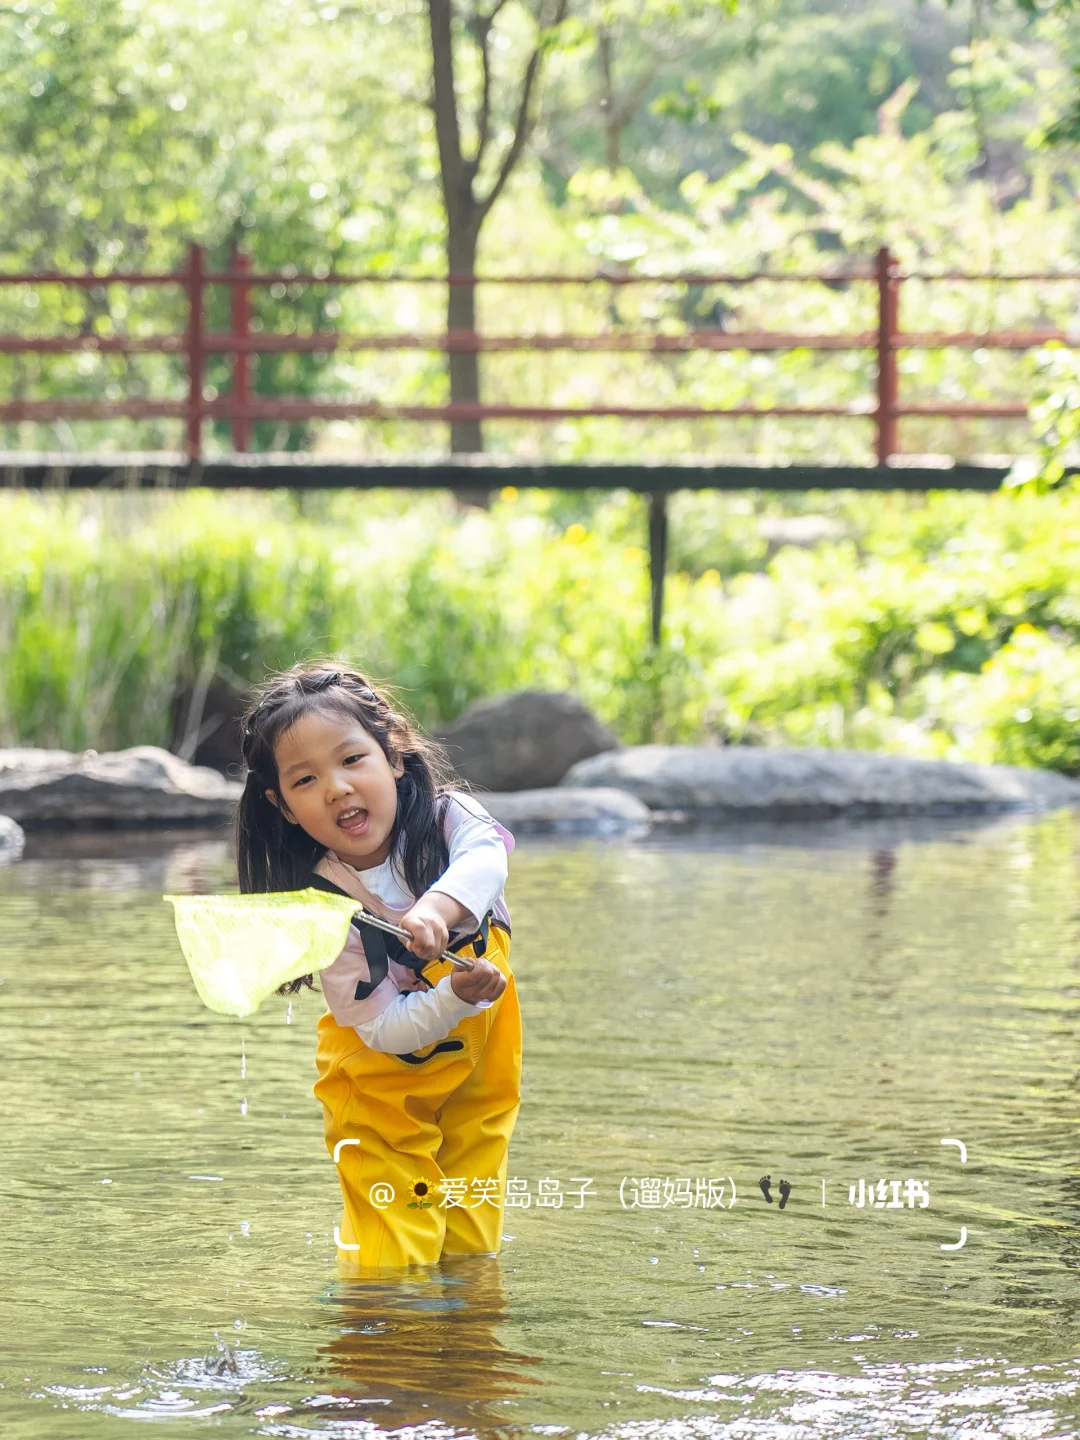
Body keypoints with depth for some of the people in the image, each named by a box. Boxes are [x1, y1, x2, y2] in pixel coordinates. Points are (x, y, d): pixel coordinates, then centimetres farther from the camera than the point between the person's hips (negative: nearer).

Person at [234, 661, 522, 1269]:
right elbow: (383, 1028, -22)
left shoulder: (446, 815, -18)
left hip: (481, 1064, 3)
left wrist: (439, 905, -62)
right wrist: (457, 995, -40)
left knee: (472, 1240, 13)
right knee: (389, 1250, -5)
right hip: (386, 1081, -3)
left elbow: (487, 859, -42)